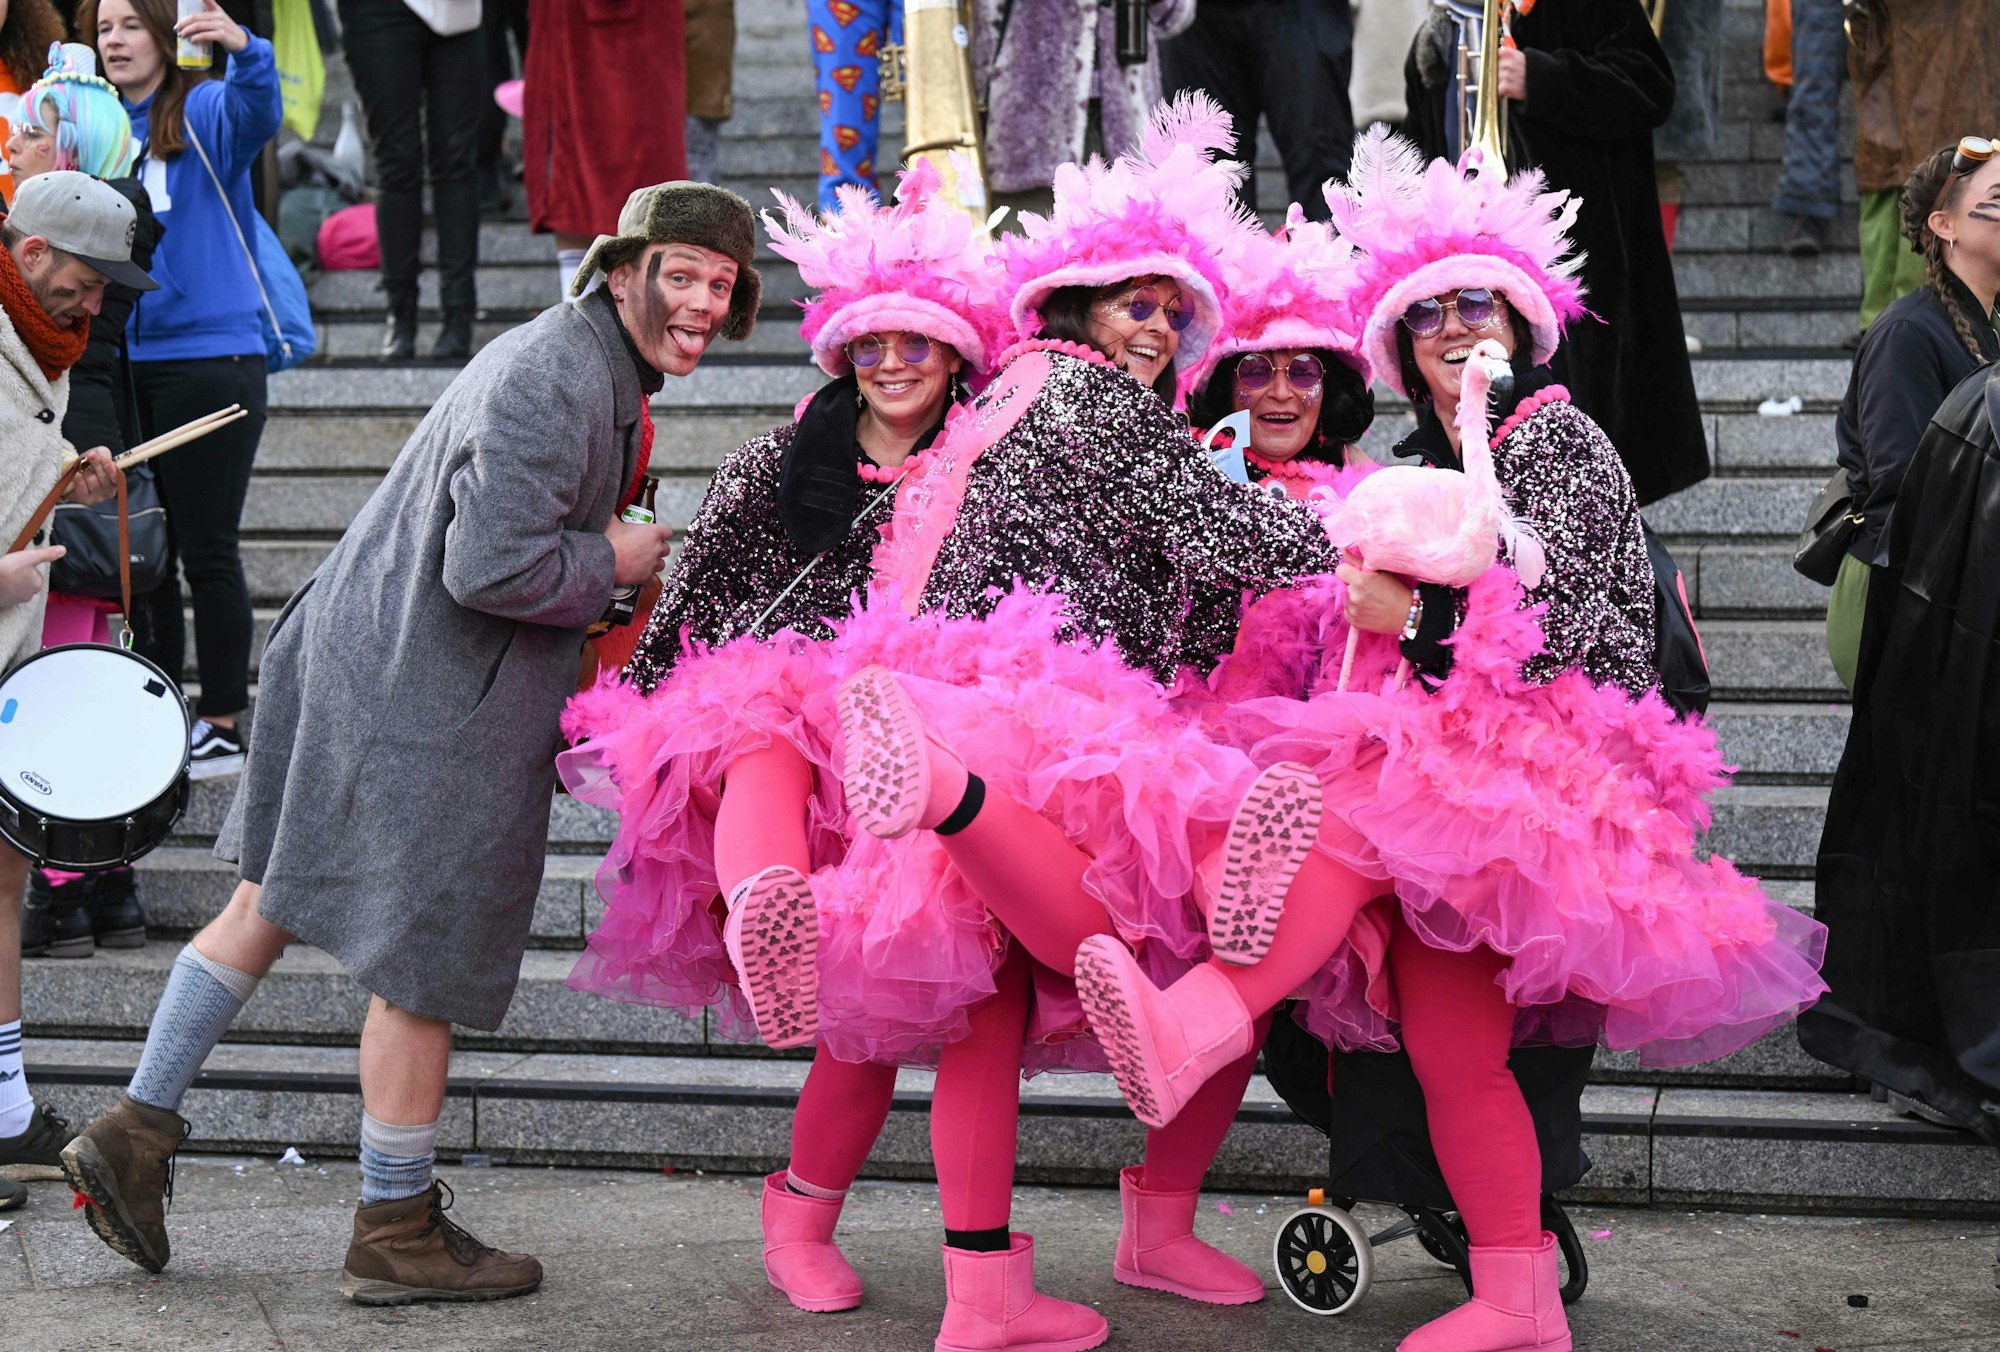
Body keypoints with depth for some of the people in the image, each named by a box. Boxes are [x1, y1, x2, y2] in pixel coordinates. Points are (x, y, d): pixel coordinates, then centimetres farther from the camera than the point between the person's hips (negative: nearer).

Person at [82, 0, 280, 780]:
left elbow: (258, 115, -26)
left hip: (210, 356, -5)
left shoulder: (204, 113, -4)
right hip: (123, 360, 6)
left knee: (207, 551, -2)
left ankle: (222, 728, 7)